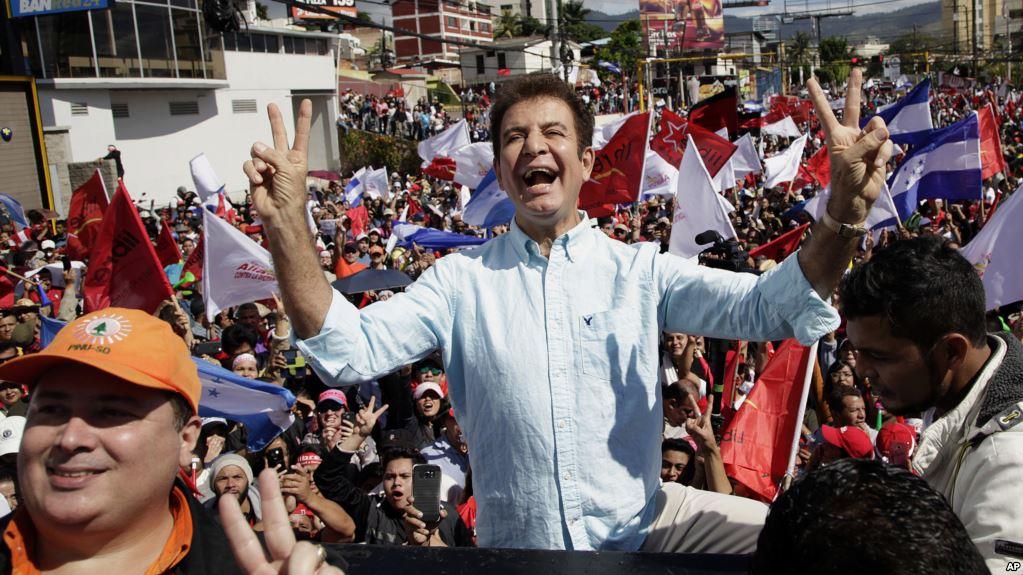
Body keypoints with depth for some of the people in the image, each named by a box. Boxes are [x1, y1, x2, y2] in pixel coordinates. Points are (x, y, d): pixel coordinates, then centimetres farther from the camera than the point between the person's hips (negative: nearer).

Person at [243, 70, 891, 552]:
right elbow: (350, 351, -14)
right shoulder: (462, 278, -3)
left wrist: (845, 214, -32)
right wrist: (289, 227, -29)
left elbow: (770, 306, -13)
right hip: (515, 545, 0)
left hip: (643, 523, 1)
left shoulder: (640, 269, -2)